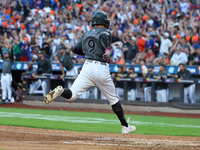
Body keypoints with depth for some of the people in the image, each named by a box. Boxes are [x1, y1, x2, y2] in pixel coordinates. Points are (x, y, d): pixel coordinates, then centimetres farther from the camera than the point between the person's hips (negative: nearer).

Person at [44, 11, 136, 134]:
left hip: (87, 66, 3)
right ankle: (125, 126, 19)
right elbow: (103, 37, -22)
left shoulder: (87, 34, 18)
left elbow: (76, 49, 22)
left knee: (72, 95, -5)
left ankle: (60, 91, -38)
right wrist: (107, 49, -34)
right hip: (101, 68, -3)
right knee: (113, 99, 13)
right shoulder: (105, 32, 2)